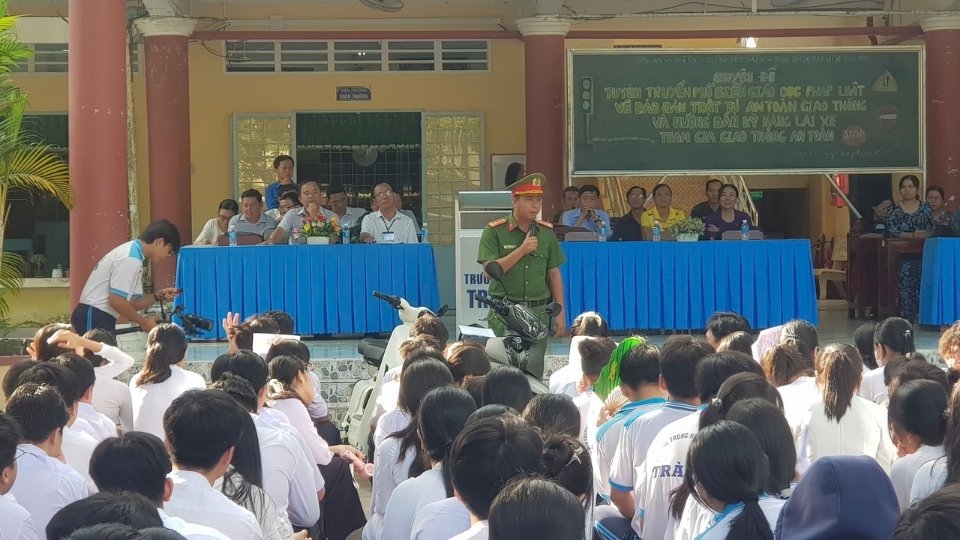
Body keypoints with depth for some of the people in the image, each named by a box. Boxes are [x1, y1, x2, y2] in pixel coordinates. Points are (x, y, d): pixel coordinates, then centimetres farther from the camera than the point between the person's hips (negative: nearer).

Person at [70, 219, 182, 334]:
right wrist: (143, 321, -9)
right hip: (95, 318, -10)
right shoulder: (131, 258, -17)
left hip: (94, 317, 10)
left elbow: (131, 303, 17)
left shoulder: (131, 252, 15)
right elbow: (116, 301, -21)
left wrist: (158, 296, 3)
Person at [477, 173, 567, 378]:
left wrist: (560, 312, 10)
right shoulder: (494, 231, 0)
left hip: (539, 312, 3)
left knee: (534, 366, -2)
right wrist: (522, 250, -13)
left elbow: (554, 274, 15)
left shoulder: (546, 232, 12)